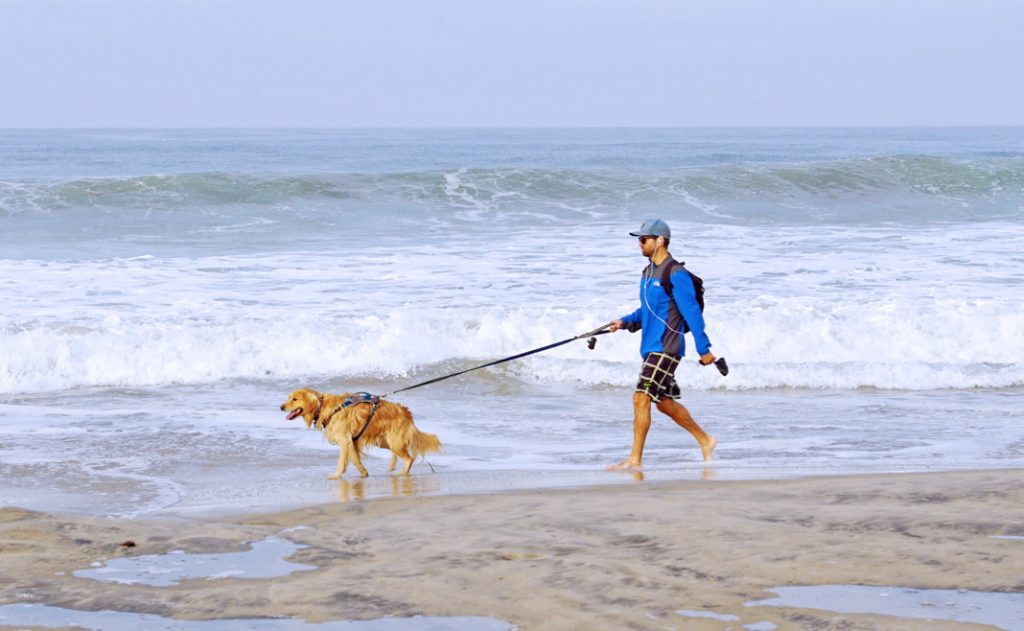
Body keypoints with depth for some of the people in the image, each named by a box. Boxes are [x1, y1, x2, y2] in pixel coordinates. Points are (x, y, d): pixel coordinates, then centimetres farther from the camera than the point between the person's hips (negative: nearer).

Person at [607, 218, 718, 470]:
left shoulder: (675, 274, -13)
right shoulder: (648, 272, 15)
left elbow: (692, 312, -14)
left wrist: (703, 349, -14)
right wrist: (626, 322, 7)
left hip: (666, 348, -10)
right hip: (651, 346, 10)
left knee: (641, 398, -14)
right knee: (664, 402, 14)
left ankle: (635, 459, -11)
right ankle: (705, 440, 28)